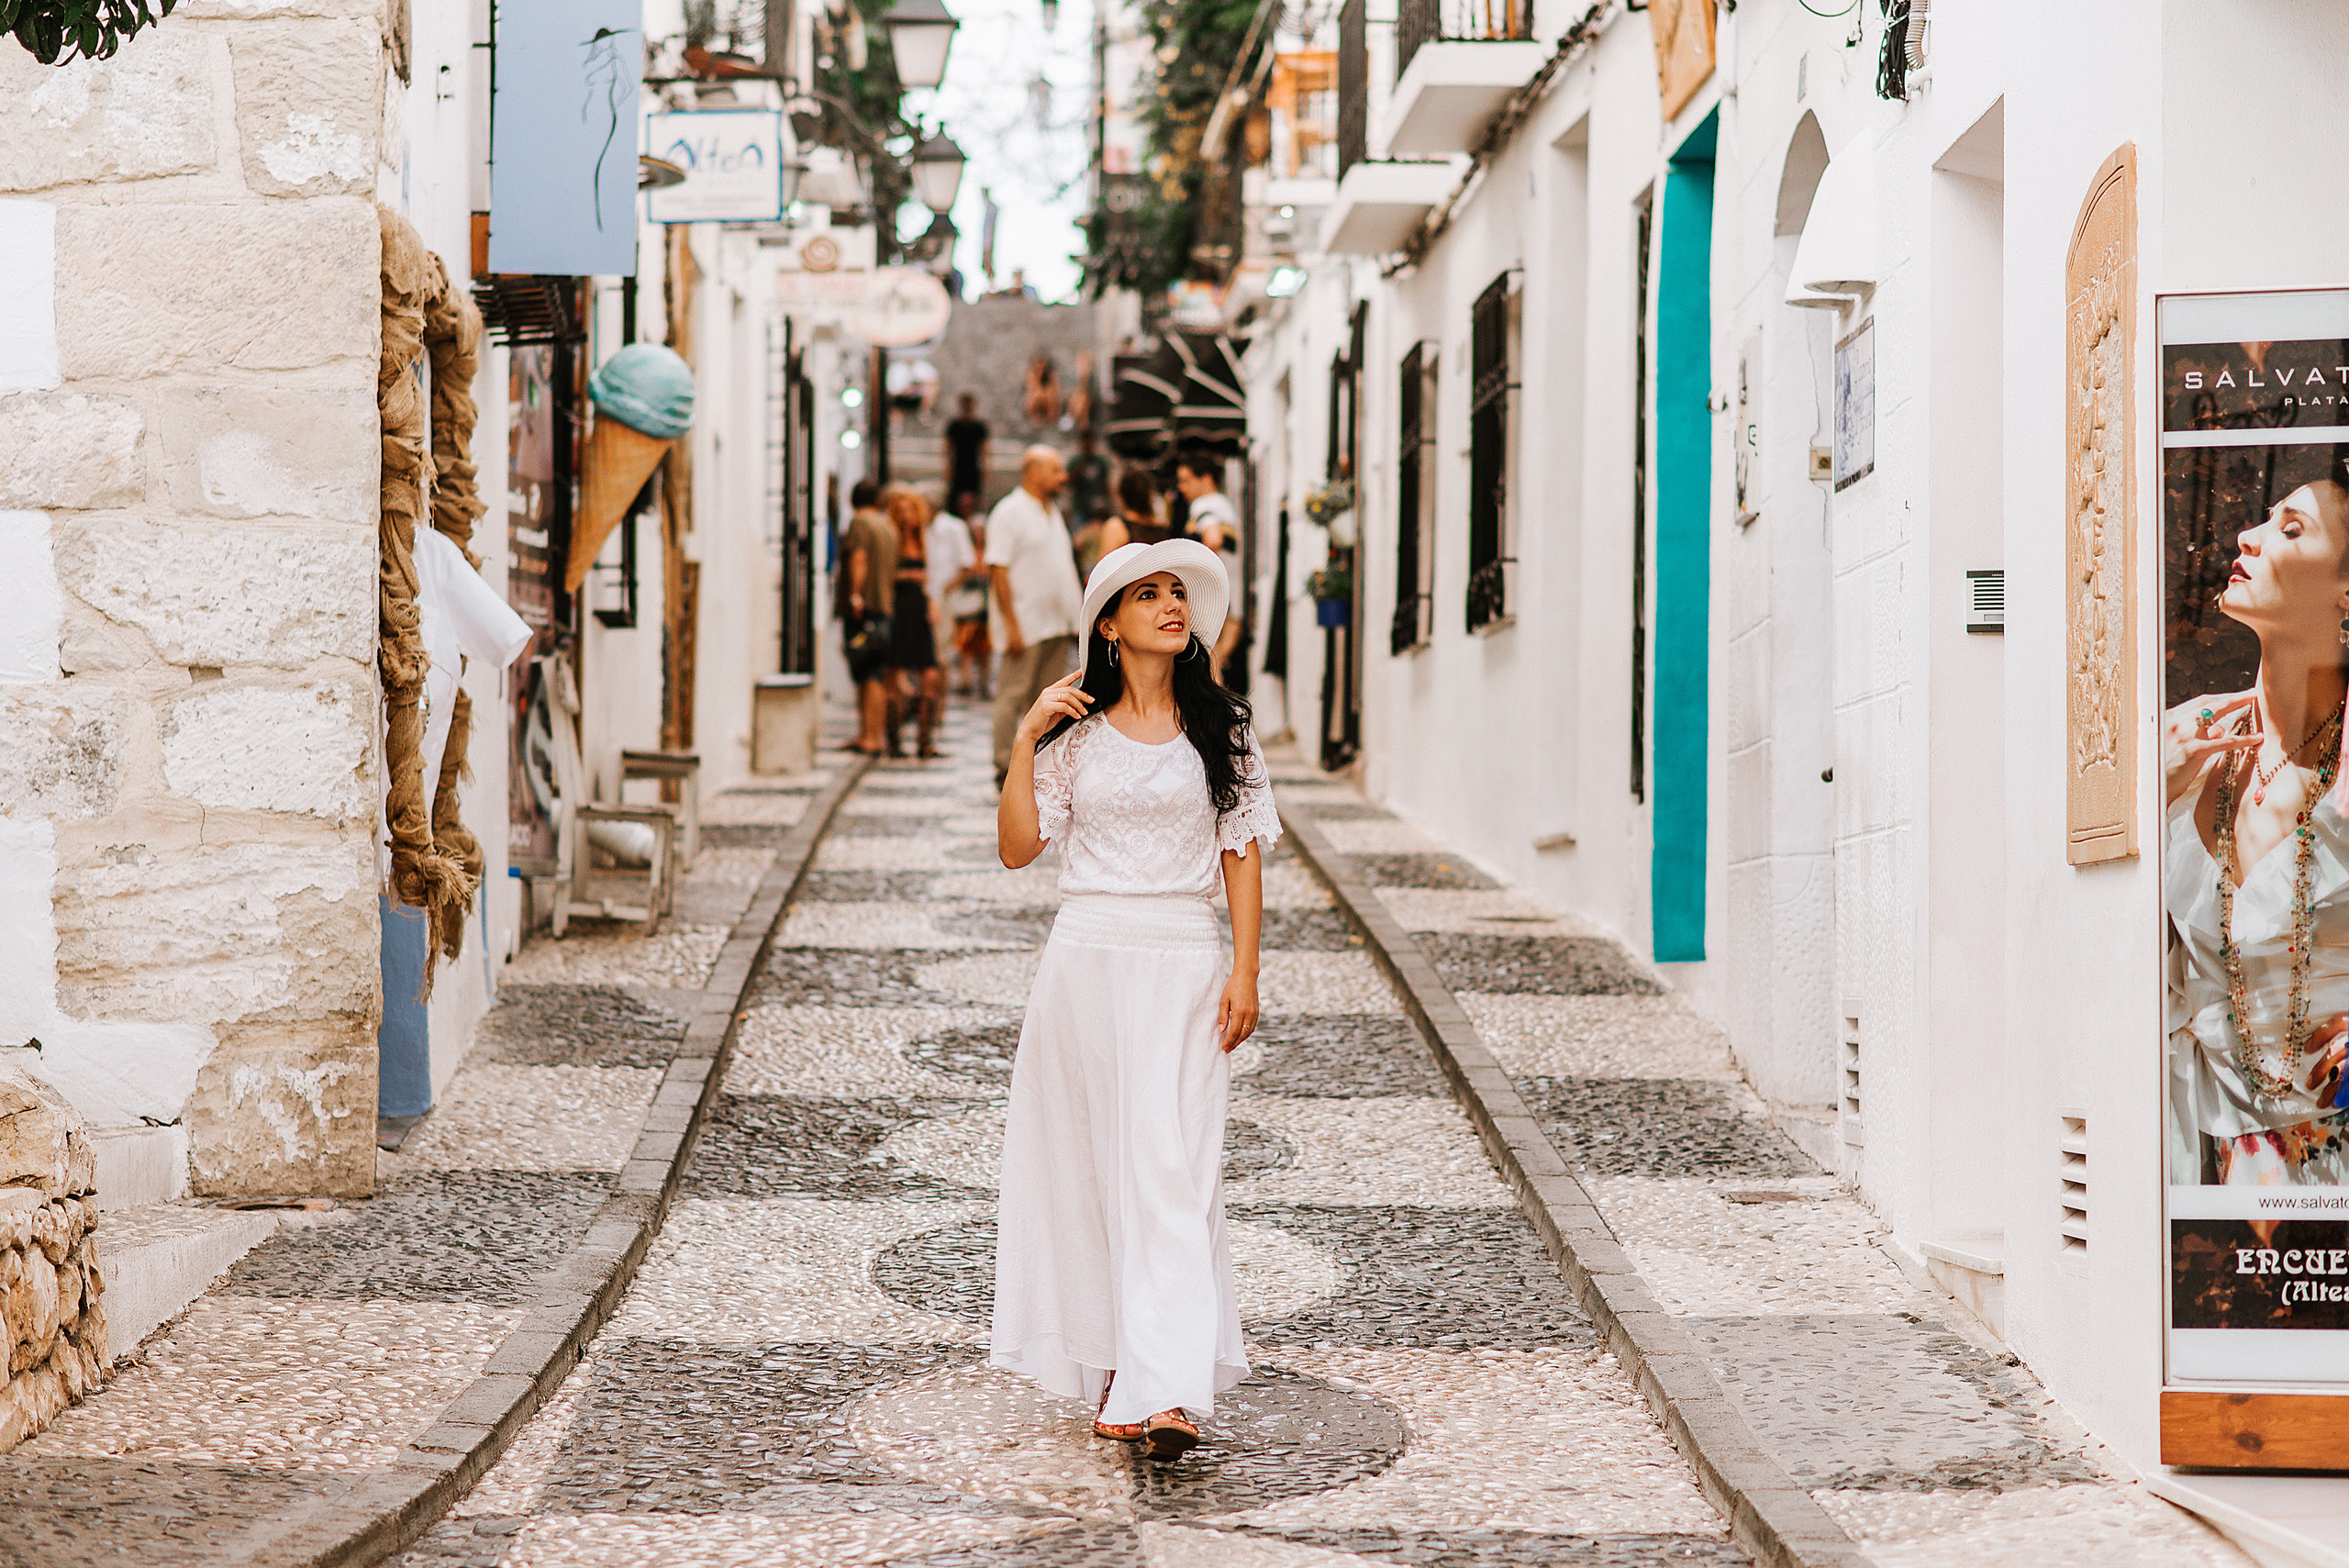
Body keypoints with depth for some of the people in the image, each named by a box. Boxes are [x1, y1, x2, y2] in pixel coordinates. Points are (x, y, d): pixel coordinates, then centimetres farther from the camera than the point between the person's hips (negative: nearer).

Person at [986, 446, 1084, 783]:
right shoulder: (1009, 512, -8)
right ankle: (1005, 767, -3)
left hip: (1057, 625, 8)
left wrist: (1078, 614, 16)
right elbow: (998, 571, -14)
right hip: (1025, 626, -8)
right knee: (1013, 696, -5)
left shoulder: (1052, 513, 18)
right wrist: (1011, 625, -19)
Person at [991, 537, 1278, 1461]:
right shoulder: (1075, 732, 6)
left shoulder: (1220, 727, 5)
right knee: (1087, 1161, 5)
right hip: (1086, 955, 2)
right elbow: (1018, 847, 3)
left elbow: (1243, 851, 4)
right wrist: (1025, 740, -5)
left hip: (1183, 960, -2)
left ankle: (1166, 1391, -17)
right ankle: (1111, 1364, 18)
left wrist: (1244, 971, -3)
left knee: (1170, 1165, -10)